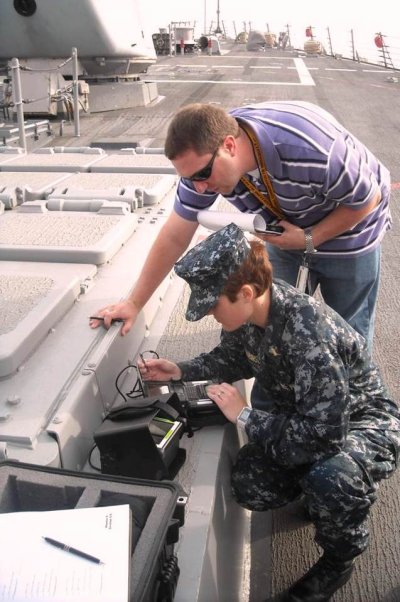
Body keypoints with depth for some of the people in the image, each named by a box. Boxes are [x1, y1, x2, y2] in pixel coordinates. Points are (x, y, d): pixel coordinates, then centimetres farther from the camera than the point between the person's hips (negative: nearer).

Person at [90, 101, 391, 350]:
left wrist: (308, 240, -28)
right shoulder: (202, 156, -24)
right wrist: (135, 303, -13)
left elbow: (368, 200, -23)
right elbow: (174, 238, -15)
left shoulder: (312, 149, -41)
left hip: (347, 230, -4)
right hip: (288, 230, 4)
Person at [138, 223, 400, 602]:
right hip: (300, 414, 7)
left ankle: (339, 559, -1)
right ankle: (316, 490, 22)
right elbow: (233, 358, 9)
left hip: (362, 422, -6)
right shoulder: (245, 310, -14)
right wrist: (181, 371, -5)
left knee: (331, 478, -37)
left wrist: (245, 416, -28)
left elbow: (324, 435, -37)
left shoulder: (307, 332, -38)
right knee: (250, 488, -12)